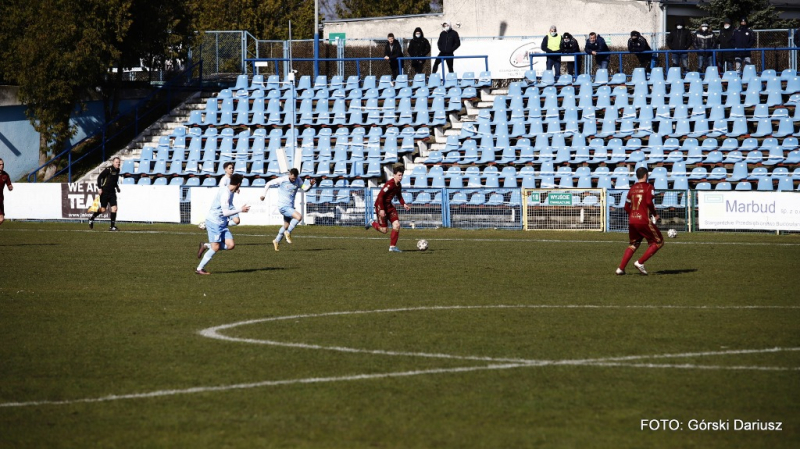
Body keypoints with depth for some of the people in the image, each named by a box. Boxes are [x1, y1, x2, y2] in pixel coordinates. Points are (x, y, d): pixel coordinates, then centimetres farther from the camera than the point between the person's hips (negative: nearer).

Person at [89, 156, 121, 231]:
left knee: (114, 208, -5)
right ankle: (91, 219, 24)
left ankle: (112, 226, 0)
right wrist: (100, 188, -18)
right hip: (105, 192, -6)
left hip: (112, 192, 6)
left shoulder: (117, 170, 9)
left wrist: (117, 187, 14)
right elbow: (99, 177, -12)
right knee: (103, 209, -1)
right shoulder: (108, 169, -14)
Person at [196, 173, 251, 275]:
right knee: (215, 248, -10)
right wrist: (240, 210, -19)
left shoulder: (230, 192, 11)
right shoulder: (225, 193, -19)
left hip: (222, 224, 9)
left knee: (231, 245, -4)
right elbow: (225, 212, -24)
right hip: (214, 222, -9)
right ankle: (199, 269, 2)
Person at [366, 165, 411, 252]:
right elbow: (380, 196, -25)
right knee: (384, 230, -4)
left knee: (397, 225, -5)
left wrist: (404, 204, 3)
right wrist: (381, 209, -26)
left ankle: (392, 247, 2)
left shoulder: (399, 186, 2)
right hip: (381, 206, -8)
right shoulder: (390, 184, -24)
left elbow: (399, 196, 20)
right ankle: (373, 223, 27)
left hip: (389, 205, 8)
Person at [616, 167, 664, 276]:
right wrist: (654, 214, -4)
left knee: (633, 244, 21)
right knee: (658, 242, 7)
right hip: (644, 221, -6)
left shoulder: (632, 188, 12)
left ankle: (621, 268, 9)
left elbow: (627, 207, 13)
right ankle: (640, 263, -3)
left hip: (632, 221, 6)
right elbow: (649, 202, -19)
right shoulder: (648, 187, -4)